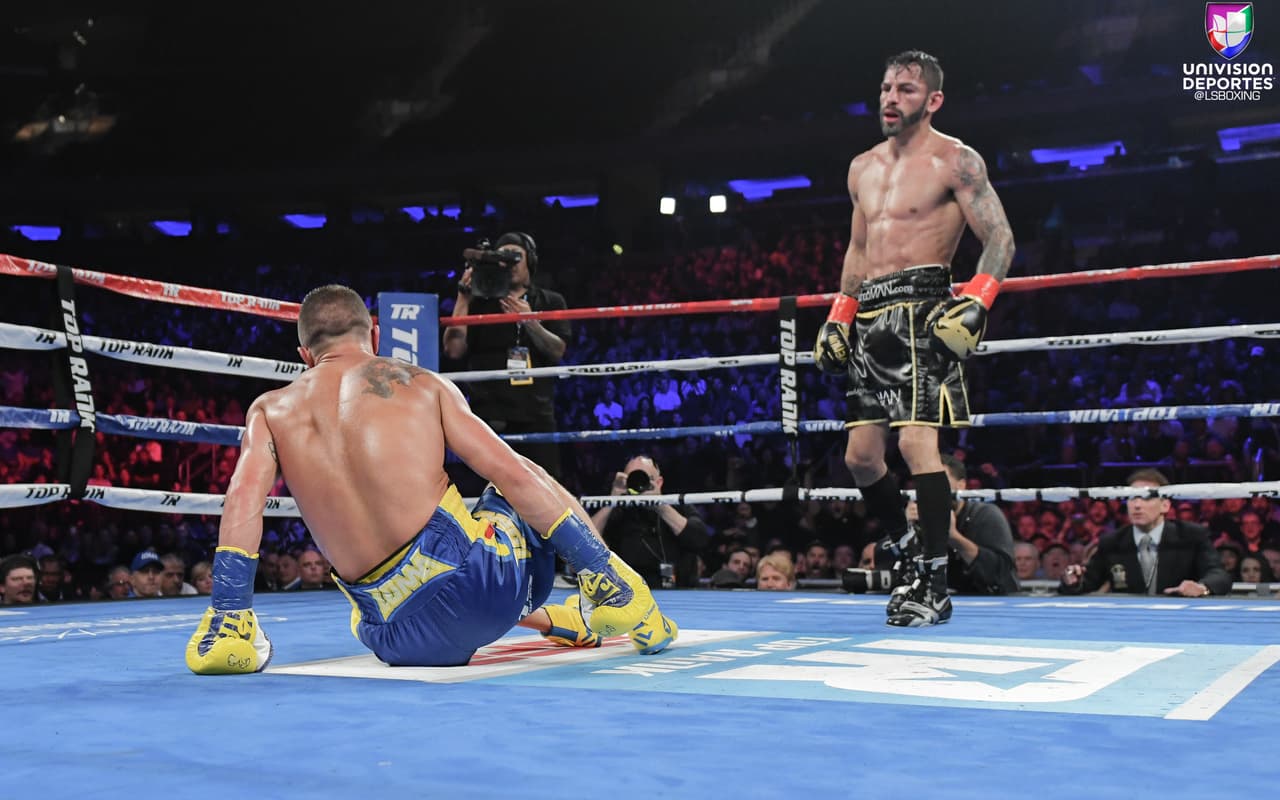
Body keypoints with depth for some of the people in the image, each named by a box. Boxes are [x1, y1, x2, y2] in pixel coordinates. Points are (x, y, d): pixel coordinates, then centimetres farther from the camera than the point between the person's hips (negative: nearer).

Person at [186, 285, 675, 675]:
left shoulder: (269, 411, 12)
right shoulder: (420, 384, 6)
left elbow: (243, 500, -6)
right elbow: (514, 476, 1)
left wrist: (225, 621, -5)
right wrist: (607, 571, 3)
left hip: (402, 641, 2)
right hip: (480, 579, -1)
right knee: (527, 484, 30)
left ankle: (555, 621, 35)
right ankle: (610, 592, 26)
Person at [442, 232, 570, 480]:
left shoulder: (550, 301, 15)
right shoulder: (479, 303, 12)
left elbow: (557, 352, 2)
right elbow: (454, 350, 1)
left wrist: (529, 321, -13)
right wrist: (463, 298, -1)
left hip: (536, 413, 1)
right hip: (489, 412, 0)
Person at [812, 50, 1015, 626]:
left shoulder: (954, 161, -1)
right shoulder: (863, 168, 19)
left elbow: (1000, 238, -5)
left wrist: (977, 302, -19)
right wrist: (838, 317, 19)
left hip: (920, 308, -7)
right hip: (871, 315, 7)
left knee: (916, 441, -17)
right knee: (860, 455, 5)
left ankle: (935, 584, -9)